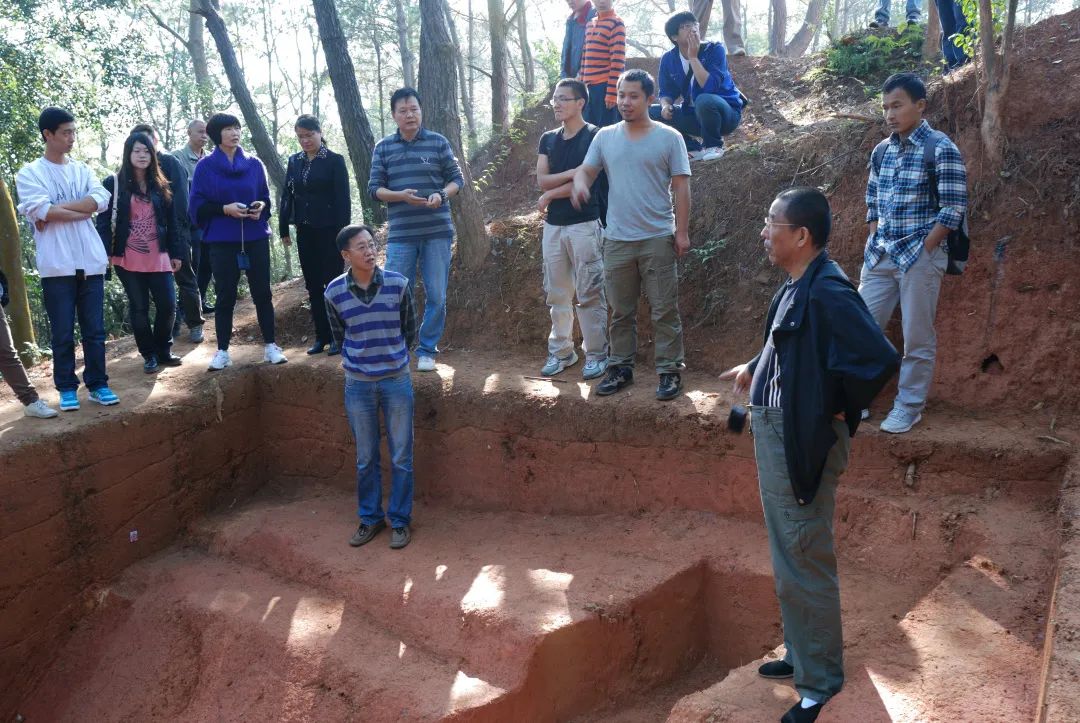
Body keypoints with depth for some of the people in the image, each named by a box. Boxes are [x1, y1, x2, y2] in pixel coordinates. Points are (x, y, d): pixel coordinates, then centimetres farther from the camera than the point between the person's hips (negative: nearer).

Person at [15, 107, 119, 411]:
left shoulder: (82, 170, 13)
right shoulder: (29, 173, 1)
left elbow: (101, 200, -4)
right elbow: (40, 210, -14)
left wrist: (57, 209, -11)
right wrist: (83, 209, -7)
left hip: (90, 261, 3)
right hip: (57, 265, -3)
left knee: (94, 329, 6)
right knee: (63, 332, 3)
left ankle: (97, 384, 15)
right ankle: (67, 387, 13)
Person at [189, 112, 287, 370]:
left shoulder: (254, 164, 7)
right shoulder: (205, 166, -1)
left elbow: (266, 197, 13)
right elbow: (197, 206, -2)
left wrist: (261, 206, -9)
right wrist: (225, 208, -17)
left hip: (256, 239, 2)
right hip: (222, 242, -2)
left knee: (262, 293, 4)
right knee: (226, 297, 4)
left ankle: (270, 346, 13)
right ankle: (222, 351, 13)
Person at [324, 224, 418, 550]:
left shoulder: (398, 284, -8)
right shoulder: (334, 292, -6)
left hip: (397, 380, -1)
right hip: (358, 385, 1)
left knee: (401, 457, 6)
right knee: (366, 459, 12)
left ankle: (400, 520, 21)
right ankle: (370, 518, 28)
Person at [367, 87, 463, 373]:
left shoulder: (438, 142, 3)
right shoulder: (383, 148, 5)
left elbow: (456, 178, 5)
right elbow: (374, 188, 3)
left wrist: (441, 195, -16)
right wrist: (401, 195, -16)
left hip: (437, 232, 0)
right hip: (401, 234, 0)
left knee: (436, 296, 4)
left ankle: (427, 350, 17)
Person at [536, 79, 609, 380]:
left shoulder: (594, 136, -4)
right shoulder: (548, 139, 14)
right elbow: (541, 180, 2)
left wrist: (550, 195, -4)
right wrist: (571, 173, -11)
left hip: (584, 224, -6)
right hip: (553, 225, 6)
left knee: (590, 293, -4)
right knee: (557, 294, 10)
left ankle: (596, 354, 4)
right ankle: (561, 351, 19)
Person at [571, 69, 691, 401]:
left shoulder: (669, 137, -1)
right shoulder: (605, 136, 8)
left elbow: (681, 187, -2)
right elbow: (585, 170, 6)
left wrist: (682, 231, -7)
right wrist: (580, 184, -19)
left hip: (658, 239, -3)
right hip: (617, 240, 3)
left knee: (664, 311, 1)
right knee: (621, 311, 12)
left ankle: (670, 370, 10)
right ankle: (620, 367, 22)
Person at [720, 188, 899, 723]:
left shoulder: (828, 293, -23)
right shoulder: (795, 287, 5)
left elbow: (879, 359, -30)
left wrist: (839, 409, -18)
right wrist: (753, 371, 22)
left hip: (803, 444, -10)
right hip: (775, 434, 10)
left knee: (804, 566, 4)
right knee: (788, 560, 22)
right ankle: (801, 654, 40)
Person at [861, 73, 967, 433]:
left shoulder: (941, 149, -9)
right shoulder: (882, 151, 9)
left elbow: (954, 209, -11)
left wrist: (922, 250, -12)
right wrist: (874, 243, 8)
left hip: (920, 257, -6)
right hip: (880, 256, 6)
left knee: (917, 339, 3)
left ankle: (909, 407, 17)